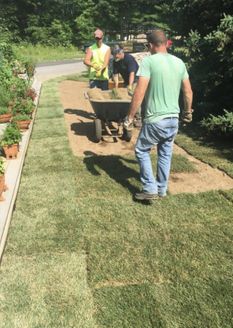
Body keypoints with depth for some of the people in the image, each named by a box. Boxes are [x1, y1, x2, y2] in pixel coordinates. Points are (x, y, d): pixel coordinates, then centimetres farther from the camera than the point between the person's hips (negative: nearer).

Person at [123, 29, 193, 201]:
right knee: (165, 154, 18)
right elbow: (188, 92, 11)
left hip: (155, 120, -6)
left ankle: (150, 189, 9)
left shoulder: (149, 61, -13)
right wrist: (188, 111, 27)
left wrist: (130, 117, -10)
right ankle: (162, 189, 29)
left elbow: (140, 93, -18)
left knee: (142, 151, 12)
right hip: (174, 119, 6)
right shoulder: (179, 62, 5)